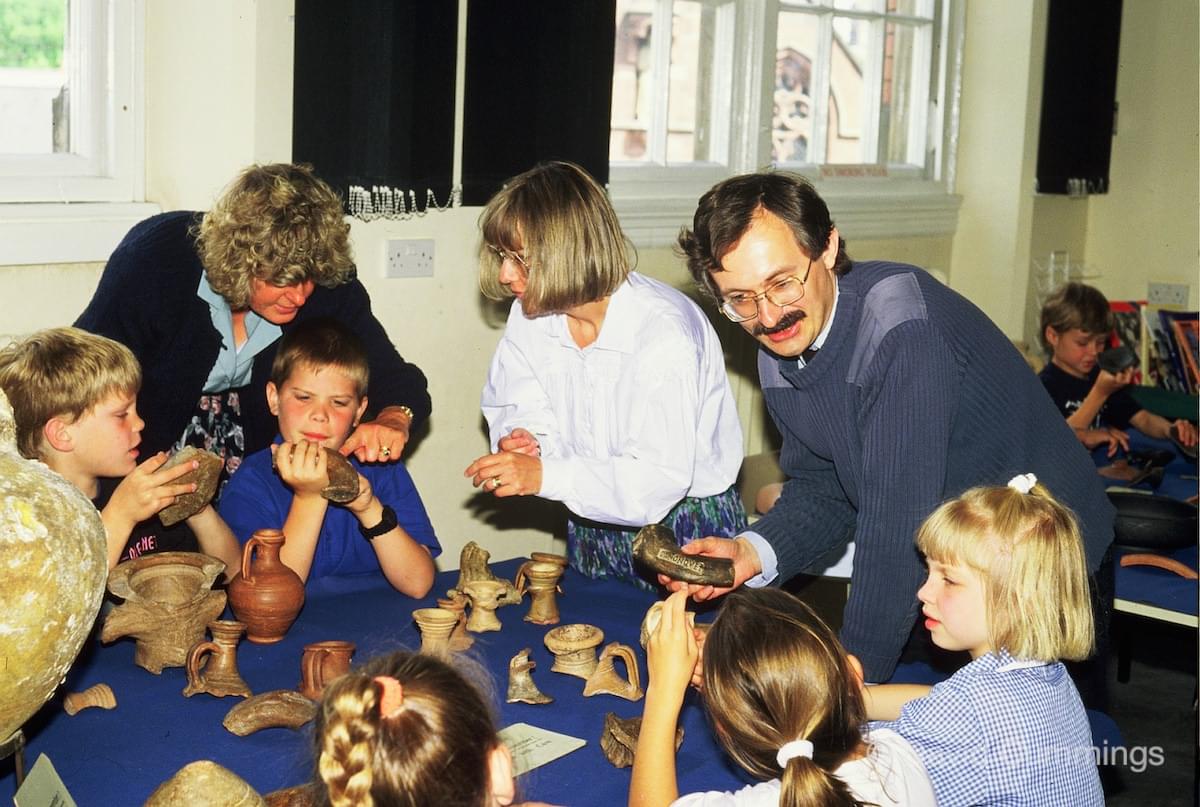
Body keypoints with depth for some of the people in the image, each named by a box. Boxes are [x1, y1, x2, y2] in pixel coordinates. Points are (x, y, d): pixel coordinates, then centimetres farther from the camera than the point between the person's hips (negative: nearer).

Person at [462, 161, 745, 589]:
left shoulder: (664, 332, -29)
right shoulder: (531, 315, -7)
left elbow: (662, 478, -33)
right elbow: (515, 407, 5)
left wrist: (544, 474, -39)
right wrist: (521, 441, -19)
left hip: (684, 530, -6)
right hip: (592, 529, 6)